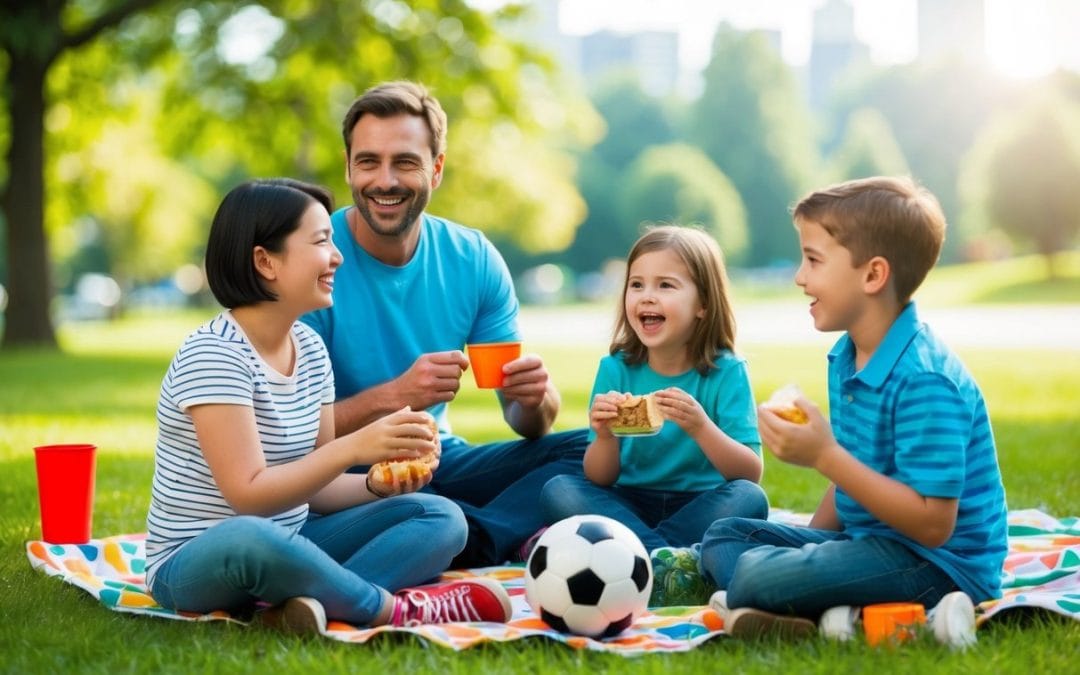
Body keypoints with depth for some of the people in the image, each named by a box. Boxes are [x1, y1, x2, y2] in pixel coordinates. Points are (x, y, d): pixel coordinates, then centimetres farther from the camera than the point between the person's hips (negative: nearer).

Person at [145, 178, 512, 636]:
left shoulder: (311, 349, 6)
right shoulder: (212, 355, -18)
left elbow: (309, 484, 7)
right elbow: (249, 496, -24)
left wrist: (379, 483, -13)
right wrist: (353, 447, -32)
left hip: (283, 543, 8)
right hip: (196, 563, -8)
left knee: (441, 518, -5)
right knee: (250, 539, -43)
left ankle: (315, 601, -30)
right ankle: (397, 610, -20)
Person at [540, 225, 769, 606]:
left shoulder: (726, 372, -8)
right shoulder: (616, 368, -2)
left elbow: (751, 474, -15)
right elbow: (599, 480, -2)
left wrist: (700, 427, -31)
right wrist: (604, 437, -25)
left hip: (700, 509, -2)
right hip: (628, 508, 2)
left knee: (749, 499, -31)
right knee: (557, 491, -22)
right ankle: (665, 562, -33)